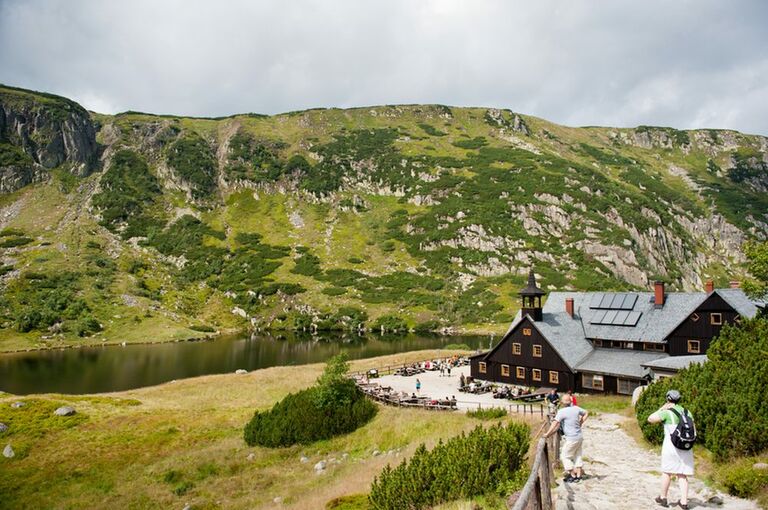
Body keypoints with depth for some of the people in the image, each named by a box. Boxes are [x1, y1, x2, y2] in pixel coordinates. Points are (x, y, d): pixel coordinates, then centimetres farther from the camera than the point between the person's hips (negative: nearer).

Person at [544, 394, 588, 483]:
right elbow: (586, 413, 17)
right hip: (579, 436, 8)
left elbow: (555, 423, -28)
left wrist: (547, 434, -27)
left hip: (571, 438, -8)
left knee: (565, 456, 5)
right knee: (577, 456, 18)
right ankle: (578, 476, 24)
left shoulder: (562, 411, -21)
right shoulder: (576, 408, 0)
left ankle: (572, 476, 11)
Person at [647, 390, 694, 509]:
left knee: (666, 472, 9)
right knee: (682, 475, 10)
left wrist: (661, 409, 0)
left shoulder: (667, 412, -11)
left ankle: (663, 498, 20)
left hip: (671, 445, -5)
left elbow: (650, 419, -6)